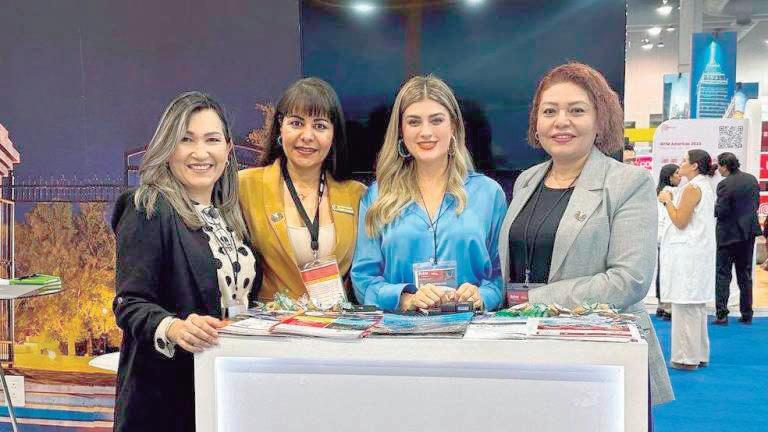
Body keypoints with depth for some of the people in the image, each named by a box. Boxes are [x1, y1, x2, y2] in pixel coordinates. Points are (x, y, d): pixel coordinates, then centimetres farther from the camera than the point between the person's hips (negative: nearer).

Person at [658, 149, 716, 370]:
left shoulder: (692, 188, -14)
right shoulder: (706, 187, 15)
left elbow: (680, 221, -16)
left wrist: (667, 201, -5)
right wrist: (670, 202, 16)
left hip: (687, 253, -10)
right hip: (701, 251, 10)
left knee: (685, 305, -5)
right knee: (697, 305, 15)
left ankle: (687, 356, -1)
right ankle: (699, 355, 22)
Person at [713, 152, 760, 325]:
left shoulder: (725, 184, -19)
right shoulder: (751, 179, 4)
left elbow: (720, 211, -21)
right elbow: (756, 203, 11)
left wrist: (711, 206, -1)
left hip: (729, 234, -7)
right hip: (749, 232, 7)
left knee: (722, 275, 0)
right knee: (745, 274, 14)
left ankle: (721, 315, -2)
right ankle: (746, 315, 18)